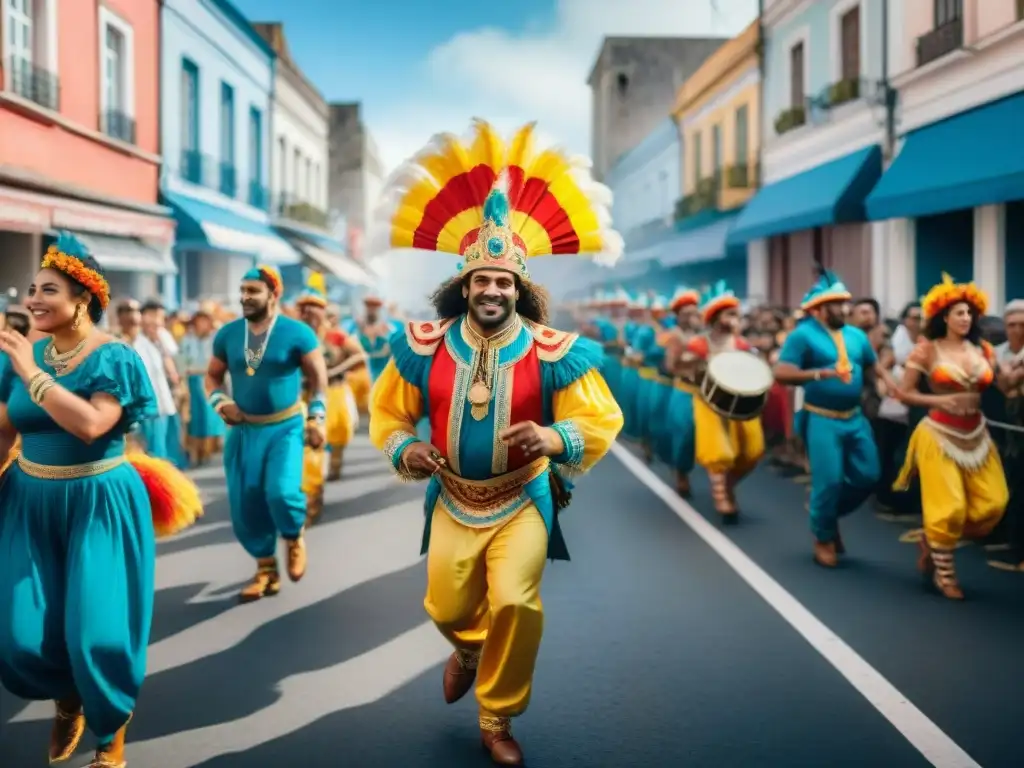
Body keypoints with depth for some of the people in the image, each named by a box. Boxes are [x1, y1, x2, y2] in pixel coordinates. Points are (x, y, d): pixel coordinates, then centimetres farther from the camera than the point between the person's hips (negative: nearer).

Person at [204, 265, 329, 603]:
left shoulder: (296, 332, -8)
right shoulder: (228, 333, 2)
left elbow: (318, 376, -2)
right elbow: (213, 375, 13)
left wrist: (317, 416, -10)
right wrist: (220, 402, -5)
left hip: (286, 427, -4)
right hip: (244, 429, 4)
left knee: (281, 491, -24)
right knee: (244, 505, 3)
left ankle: (294, 537, 12)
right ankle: (266, 572, 21)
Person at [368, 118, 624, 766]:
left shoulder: (555, 353, -17)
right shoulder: (423, 347, -10)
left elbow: (601, 424, -16)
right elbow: (387, 412, 4)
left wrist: (553, 438, -36)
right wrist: (403, 449, -17)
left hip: (522, 502, -2)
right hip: (452, 499, 3)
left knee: (515, 603, -15)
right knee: (446, 609, 12)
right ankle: (468, 649, 53)